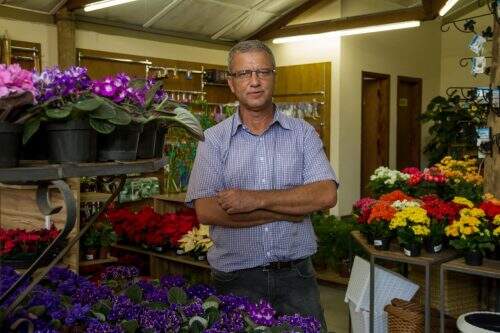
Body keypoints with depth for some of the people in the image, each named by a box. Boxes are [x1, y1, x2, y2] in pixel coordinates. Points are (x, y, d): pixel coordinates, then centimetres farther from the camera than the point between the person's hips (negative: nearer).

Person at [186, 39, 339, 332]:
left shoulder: (303, 133, 2)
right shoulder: (214, 140, -1)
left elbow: (326, 195, -11)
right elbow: (206, 211, -14)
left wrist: (256, 199, -19)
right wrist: (291, 209, -14)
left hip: (296, 275, 1)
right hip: (237, 278, -1)